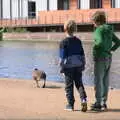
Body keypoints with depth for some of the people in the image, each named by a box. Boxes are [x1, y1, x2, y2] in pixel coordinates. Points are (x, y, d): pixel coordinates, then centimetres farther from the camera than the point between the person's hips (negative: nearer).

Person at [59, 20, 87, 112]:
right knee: (79, 84, 10)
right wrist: (83, 65, 18)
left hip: (68, 66, -4)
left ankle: (70, 104, 9)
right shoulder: (78, 41, 6)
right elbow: (82, 55, 10)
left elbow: (62, 57, -10)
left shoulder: (63, 42, -9)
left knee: (69, 86, 5)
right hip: (78, 66, 4)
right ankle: (83, 99, -12)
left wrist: (62, 67, -2)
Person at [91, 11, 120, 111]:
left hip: (100, 58, -8)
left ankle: (98, 103, 1)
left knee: (98, 81, -2)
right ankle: (104, 102, 18)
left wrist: (95, 48, -10)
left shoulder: (99, 30, -13)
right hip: (108, 58, 8)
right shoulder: (109, 30, 12)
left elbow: (101, 42, -28)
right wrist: (110, 50, 12)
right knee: (105, 81, 12)